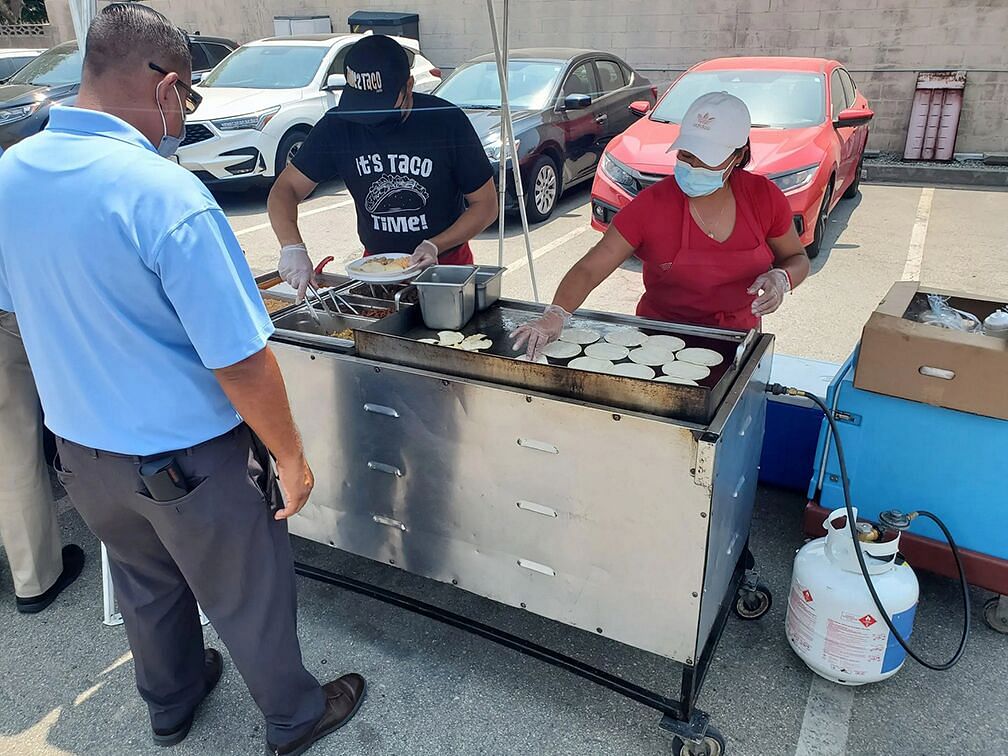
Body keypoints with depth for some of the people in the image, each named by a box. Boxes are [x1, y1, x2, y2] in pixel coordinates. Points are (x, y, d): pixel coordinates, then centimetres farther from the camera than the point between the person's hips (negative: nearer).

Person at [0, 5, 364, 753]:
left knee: (147, 585, 28)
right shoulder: (165, 193, -27)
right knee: (249, 598, 16)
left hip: (81, 449, 7)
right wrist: (290, 455, -13)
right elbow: (240, 361, -26)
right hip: (188, 459, -6)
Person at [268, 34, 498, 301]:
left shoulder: (446, 121, -13)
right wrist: (292, 247, -22)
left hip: (446, 264, -3)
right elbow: (286, 189, -3)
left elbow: (486, 205, -7)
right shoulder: (339, 124, -6)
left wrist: (435, 246, -20)